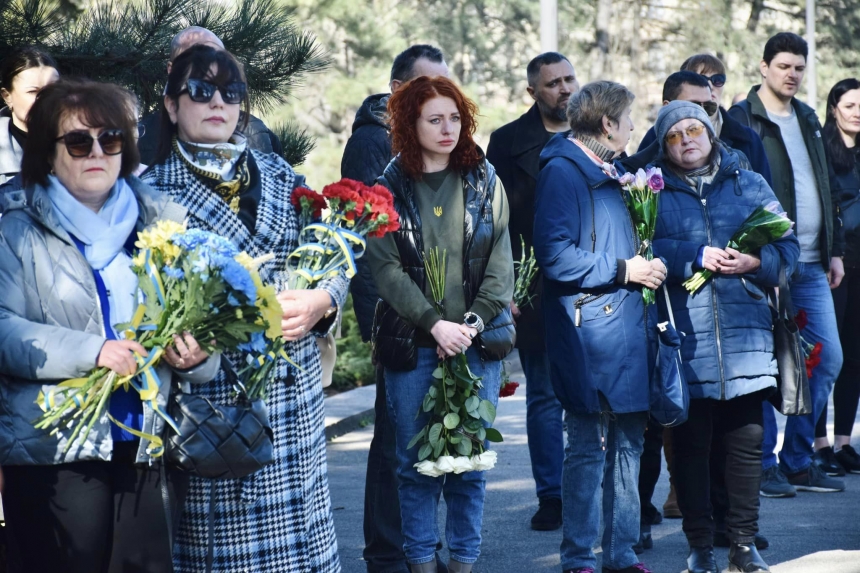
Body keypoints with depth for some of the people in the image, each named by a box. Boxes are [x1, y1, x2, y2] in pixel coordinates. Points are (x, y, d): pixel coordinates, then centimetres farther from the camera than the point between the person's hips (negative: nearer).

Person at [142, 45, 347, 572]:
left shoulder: (278, 174, 12)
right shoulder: (154, 187, 1)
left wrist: (320, 301, -6)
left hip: (292, 384, 4)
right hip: (209, 386, -4)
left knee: (297, 527, 3)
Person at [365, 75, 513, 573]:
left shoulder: (484, 182, 7)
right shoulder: (390, 187, 2)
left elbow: (501, 262, 3)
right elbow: (386, 268, -5)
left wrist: (474, 323, -11)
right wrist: (436, 324, -14)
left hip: (477, 342, 1)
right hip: (411, 343, -1)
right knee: (417, 462, 3)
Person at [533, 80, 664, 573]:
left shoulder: (607, 172, 18)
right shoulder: (562, 171, -11)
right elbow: (555, 255, -20)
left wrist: (643, 264, 13)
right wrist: (622, 269, -14)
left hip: (627, 326, 9)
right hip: (590, 332, -9)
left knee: (627, 443, 12)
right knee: (589, 447, -4)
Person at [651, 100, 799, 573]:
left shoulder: (750, 185, 13)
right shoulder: (653, 191, 8)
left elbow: (786, 246, 9)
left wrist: (755, 261, -10)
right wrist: (694, 257, -15)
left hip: (745, 333, 2)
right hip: (682, 335, -1)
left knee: (747, 438, 2)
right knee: (690, 441, 1)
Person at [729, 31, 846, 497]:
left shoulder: (807, 120, 17)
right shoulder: (742, 119, -6)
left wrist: (834, 249, 17)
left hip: (811, 266, 7)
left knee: (828, 359, 7)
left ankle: (797, 461, 17)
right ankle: (762, 465, 7)